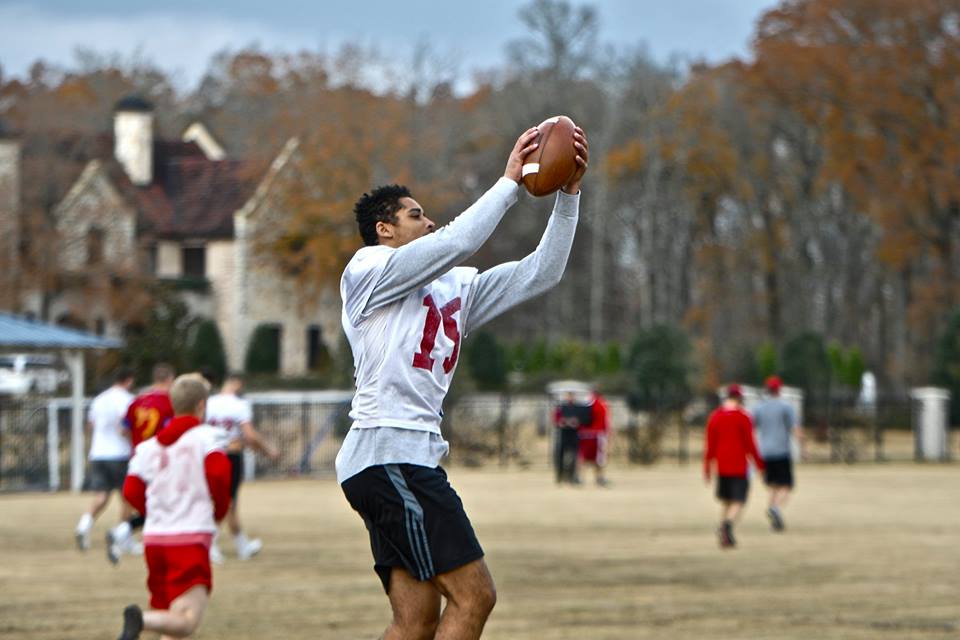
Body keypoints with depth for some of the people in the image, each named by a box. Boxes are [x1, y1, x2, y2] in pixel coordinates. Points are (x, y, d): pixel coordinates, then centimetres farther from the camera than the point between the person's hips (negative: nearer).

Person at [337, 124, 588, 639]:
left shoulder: (456, 288, 23)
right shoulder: (368, 269, 0)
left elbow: (539, 273, 19)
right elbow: (457, 242, -14)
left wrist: (569, 194, 10)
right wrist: (509, 181, -6)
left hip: (413, 459, 9)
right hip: (388, 455, -9)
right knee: (473, 596, -13)